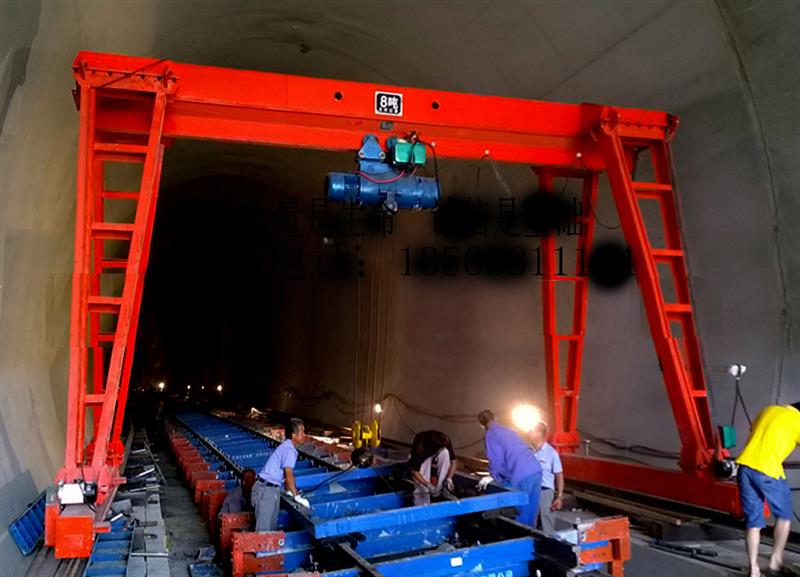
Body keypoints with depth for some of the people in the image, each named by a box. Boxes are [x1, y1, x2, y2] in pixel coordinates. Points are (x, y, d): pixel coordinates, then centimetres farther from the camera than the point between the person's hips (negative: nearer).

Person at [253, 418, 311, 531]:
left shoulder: (287, 446, 10)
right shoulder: (289, 450, -20)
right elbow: (288, 474, -24)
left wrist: (290, 491, 19)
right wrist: (297, 497, -20)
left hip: (272, 488, 10)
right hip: (266, 489, -10)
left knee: (272, 525, 15)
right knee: (264, 528, -5)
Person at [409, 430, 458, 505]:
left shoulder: (445, 441, -30)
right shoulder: (420, 448, -39)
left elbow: (454, 462, -19)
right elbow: (414, 472, -31)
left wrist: (449, 478, -32)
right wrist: (428, 486, -38)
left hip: (435, 459, 3)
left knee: (445, 453, -30)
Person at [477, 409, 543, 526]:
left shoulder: (490, 434, 2)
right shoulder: (507, 430, 27)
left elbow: (496, 459, -8)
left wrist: (492, 476, 9)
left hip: (521, 477, -8)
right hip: (536, 470, 8)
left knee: (519, 514, 3)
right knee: (530, 512, 15)